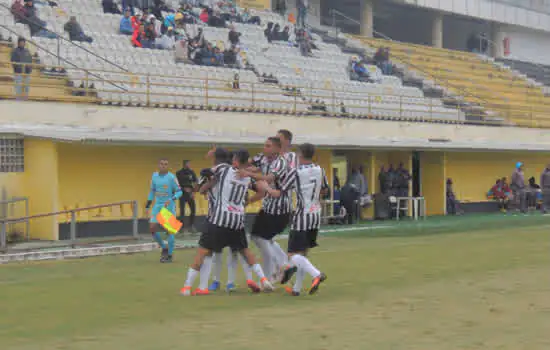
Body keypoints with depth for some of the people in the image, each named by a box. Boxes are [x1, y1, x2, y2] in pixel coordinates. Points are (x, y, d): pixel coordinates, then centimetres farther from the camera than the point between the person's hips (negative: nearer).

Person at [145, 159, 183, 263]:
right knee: (152, 228, -3)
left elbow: (179, 191, -9)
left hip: (169, 206, -5)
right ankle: (164, 248, 18)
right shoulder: (154, 176, 5)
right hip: (158, 206, 5)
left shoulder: (171, 177, -11)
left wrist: (171, 200, -25)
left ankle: (169, 255, 9)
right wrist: (148, 205, 15)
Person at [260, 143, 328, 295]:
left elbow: (278, 193, -9)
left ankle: (316, 274, -27)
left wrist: (265, 187, 9)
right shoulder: (320, 170, 4)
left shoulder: (296, 172, -11)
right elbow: (324, 189, 19)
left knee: (293, 254, -5)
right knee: (303, 252, 14)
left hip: (302, 216, -6)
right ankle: (296, 288, 15)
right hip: (316, 216, 6)